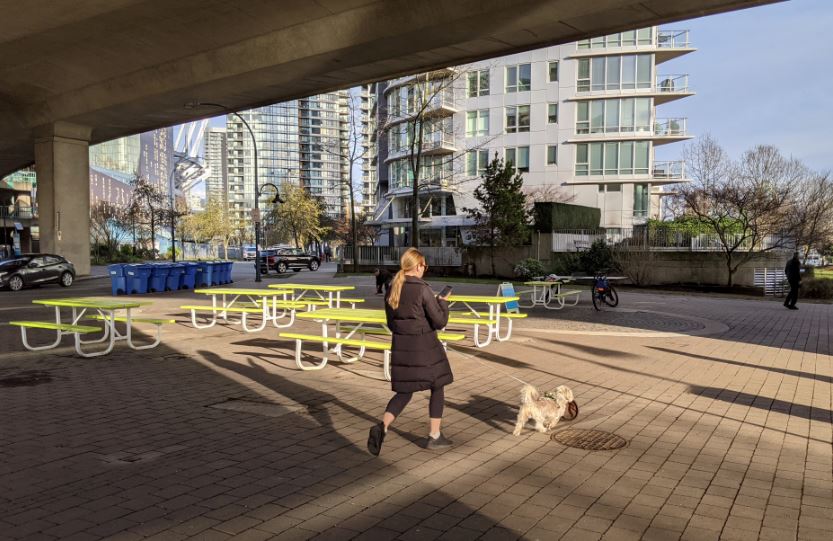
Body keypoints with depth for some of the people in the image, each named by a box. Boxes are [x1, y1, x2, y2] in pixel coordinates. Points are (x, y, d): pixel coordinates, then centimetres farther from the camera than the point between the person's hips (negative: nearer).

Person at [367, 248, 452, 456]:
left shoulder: (392, 290, 4)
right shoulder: (423, 289, -15)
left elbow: (391, 323, 12)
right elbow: (440, 321, -12)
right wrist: (443, 302, 5)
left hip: (401, 346, 6)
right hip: (425, 346, -5)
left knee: (404, 392, 15)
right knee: (437, 388, 15)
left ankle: (382, 427, -8)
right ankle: (434, 436, 21)